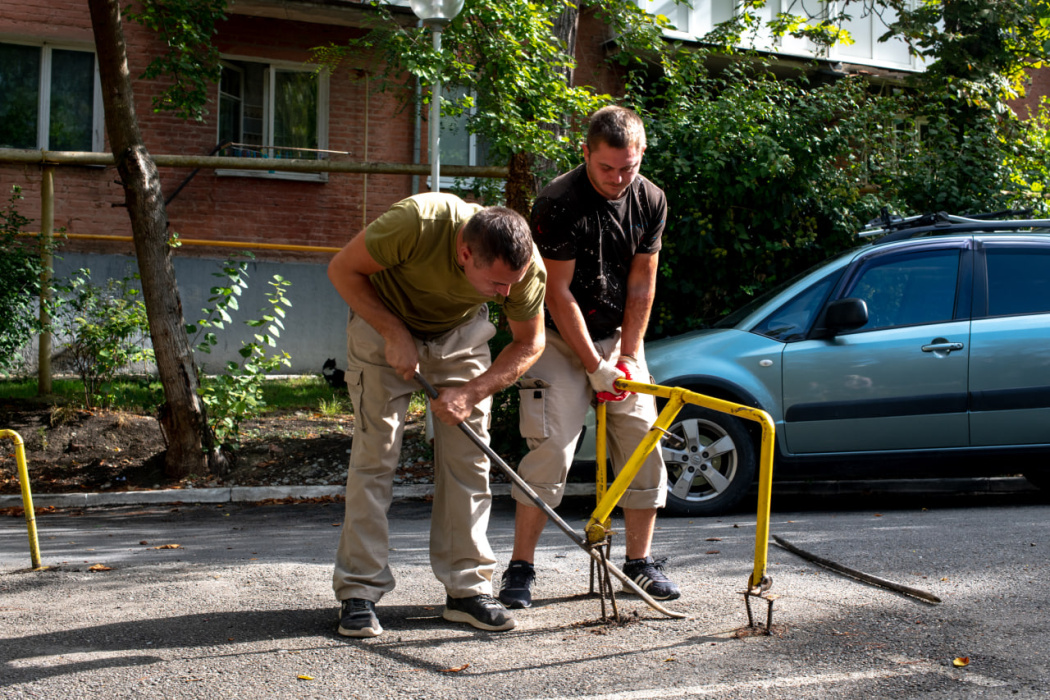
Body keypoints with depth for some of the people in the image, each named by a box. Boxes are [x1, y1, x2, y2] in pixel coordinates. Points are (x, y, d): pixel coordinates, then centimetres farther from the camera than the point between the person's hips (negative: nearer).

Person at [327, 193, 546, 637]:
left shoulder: (527, 267, -27)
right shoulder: (417, 222, -38)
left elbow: (529, 343, -9)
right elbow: (343, 270, -22)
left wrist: (472, 392, -21)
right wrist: (394, 334, -27)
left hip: (461, 334, 3)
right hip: (385, 323, -3)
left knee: (468, 454, -3)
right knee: (375, 451, -8)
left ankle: (467, 587, 6)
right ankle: (359, 592, -1)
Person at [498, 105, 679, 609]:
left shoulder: (651, 200, -4)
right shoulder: (558, 204, -20)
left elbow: (642, 283, 0)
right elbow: (558, 293, -18)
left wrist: (628, 355, -6)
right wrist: (594, 366, -18)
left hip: (618, 336, 5)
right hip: (559, 339, -5)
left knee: (644, 444, 1)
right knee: (550, 449, -13)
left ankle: (639, 562, 13)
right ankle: (520, 568, -3)